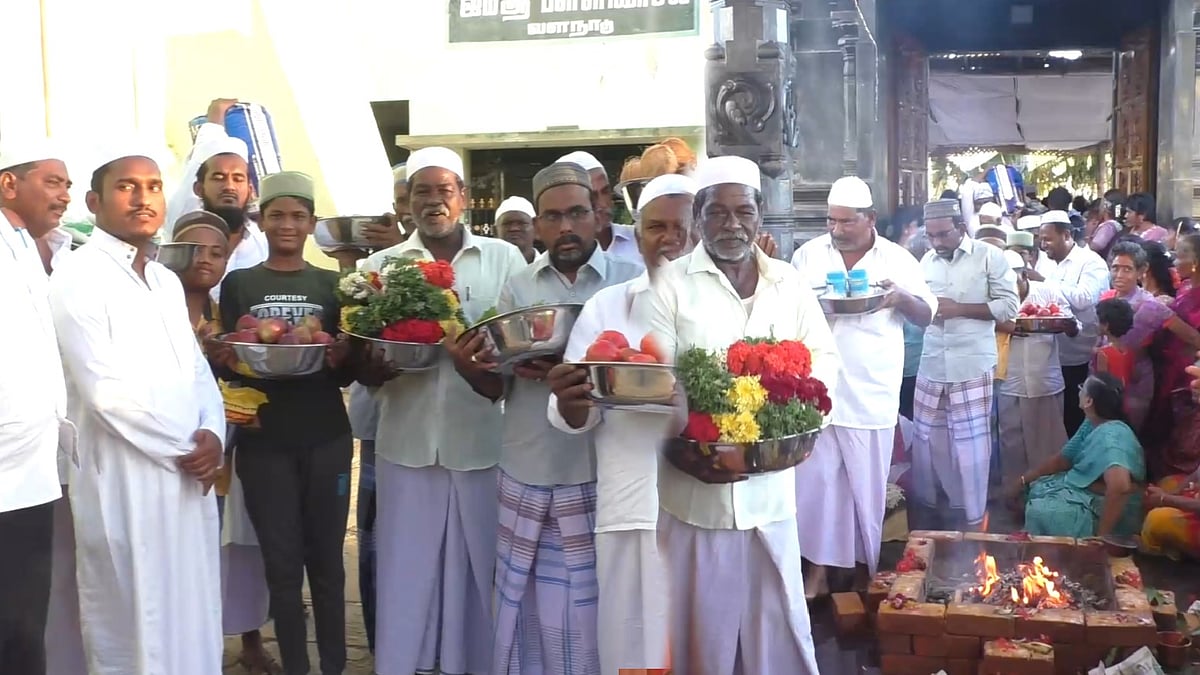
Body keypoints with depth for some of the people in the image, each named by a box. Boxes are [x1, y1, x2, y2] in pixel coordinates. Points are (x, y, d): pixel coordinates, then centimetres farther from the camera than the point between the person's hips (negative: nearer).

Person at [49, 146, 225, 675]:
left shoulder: (167, 281, 15)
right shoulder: (79, 277, -9)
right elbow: (105, 390, -17)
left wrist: (211, 434, -5)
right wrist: (183, 447, -10)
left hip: (188, 476, 7)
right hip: (125, 480, -7)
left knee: (190, 616, 14)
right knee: (133, 621, 3)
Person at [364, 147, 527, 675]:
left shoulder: (504, 259, 5)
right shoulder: (382, 265, 8)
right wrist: (380, 365, -15)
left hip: (485, 443, 0)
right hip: (408, 444, 1)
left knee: (479, 572, 9)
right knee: (405, 575, 6)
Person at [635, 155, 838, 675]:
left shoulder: (789, 283, 9)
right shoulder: (668, 286, -5)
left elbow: (824, 355, 13)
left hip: (772, 486, 4)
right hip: (695, 486, -3)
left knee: (776, 620, 15)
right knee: (701, 625, 9)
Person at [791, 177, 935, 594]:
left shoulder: (898, 260, 3)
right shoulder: (808, 254, 6)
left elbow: (927, 316, 7)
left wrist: (901, 298, -15)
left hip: (871, 395, -1)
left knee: (867, 484, 7)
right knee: (815, 481, 5)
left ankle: (865, 568, 22)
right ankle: (818, 569, 15)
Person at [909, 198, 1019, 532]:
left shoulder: (989, 256, -3)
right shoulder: (927, 261, 12)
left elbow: (1008, 306, -7)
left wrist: (959, 308, -12)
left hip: (972, 369, -4)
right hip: (931, 368, 5)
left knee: (969, 446, 1)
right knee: (928, 443, 9)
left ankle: (971, 521, 13)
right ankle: (927, 517, 22)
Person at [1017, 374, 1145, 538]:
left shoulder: (1110, 436, -27)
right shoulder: (1091, 425, 5)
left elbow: (1120, 486, -43)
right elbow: (1062, 460, 16)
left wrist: (1101, 535, -37)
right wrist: (1024, 481, 10)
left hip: (1109, 510, -10)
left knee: (1040, 511, -27)